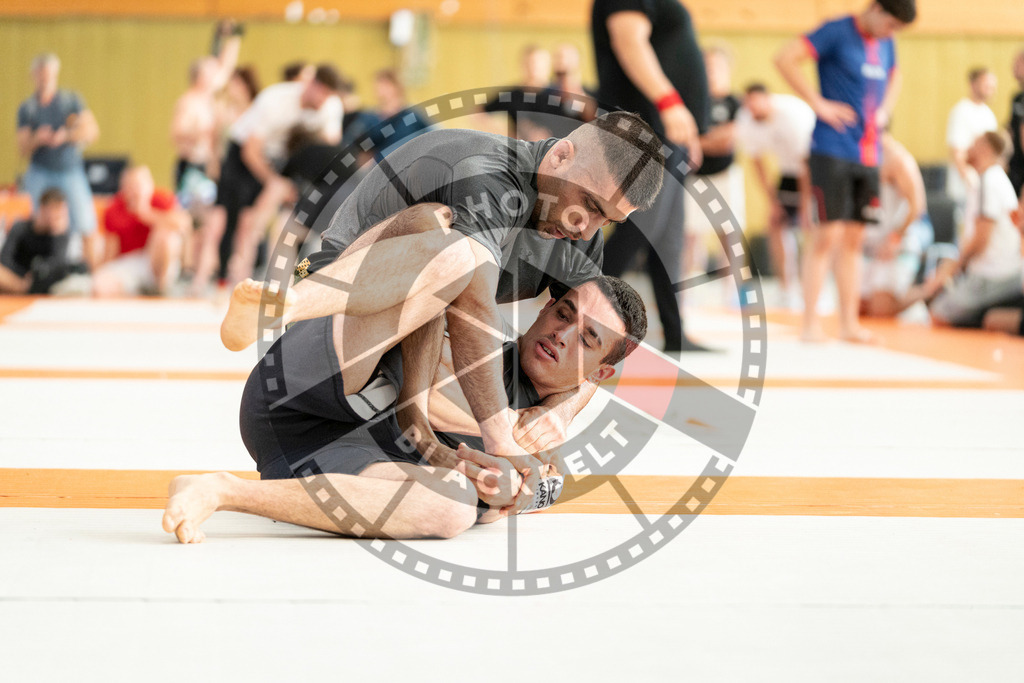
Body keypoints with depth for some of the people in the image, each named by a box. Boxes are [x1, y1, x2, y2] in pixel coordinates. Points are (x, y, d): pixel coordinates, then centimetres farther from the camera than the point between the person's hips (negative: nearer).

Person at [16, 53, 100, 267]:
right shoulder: (27, 109, 7)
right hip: (41, 175, 1)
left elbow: (92, 131, -3)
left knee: (86, 228, -8)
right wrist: (36, 139, -17)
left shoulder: (71, 100, 5)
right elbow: (23, 149, 4)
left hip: (71, 171, -1)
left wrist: (66, 135, -19)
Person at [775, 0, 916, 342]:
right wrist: (818, 103, -16)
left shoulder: (886, 44, 14)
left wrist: (884, 110, 15)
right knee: (828, 234, -9)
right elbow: (785, 59, -15)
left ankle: (849, 323, 13)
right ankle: (810, 322, -2)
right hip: (832, 149, -7)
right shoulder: (836, 32, -7)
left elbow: (894, 77, 34)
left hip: (869, 153, 7)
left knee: (854, 238, 9)